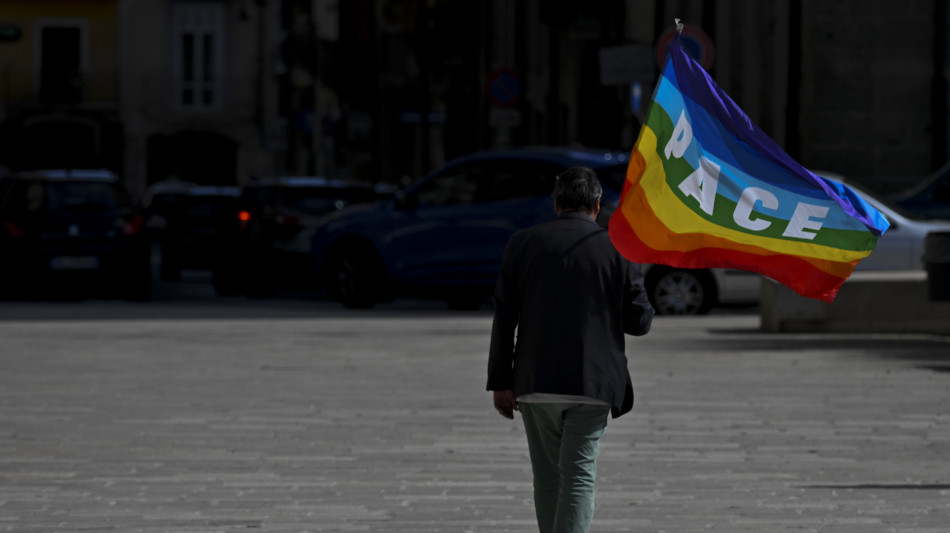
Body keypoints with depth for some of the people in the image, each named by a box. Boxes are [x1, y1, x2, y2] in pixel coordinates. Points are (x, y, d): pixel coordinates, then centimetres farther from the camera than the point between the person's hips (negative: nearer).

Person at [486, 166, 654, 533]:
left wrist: (500, 381, 6)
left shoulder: (523, 244, 3)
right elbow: (639, 321, 0)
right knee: (578, 478, -2)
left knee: (548, 478, 14)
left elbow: (504, 318, 2)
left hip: (535, 382, 2)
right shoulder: (617, 248, -1)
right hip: (592, 383, -2)